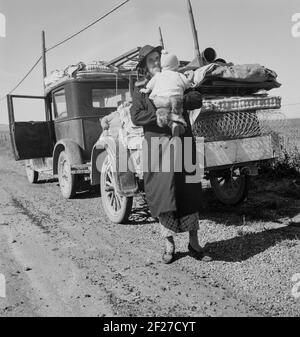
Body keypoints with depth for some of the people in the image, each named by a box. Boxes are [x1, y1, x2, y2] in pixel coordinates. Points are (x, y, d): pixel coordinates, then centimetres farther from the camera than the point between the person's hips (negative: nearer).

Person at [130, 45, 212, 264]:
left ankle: (194, 245, 14)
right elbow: (136, 117, -7)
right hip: (157, 144, -2)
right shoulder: (141, 89, 8)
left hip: (182, 144, 2)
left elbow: (197, 100, 0)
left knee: (190, 193, 3)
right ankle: (169, 245, 14)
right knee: (163, 194, 0)